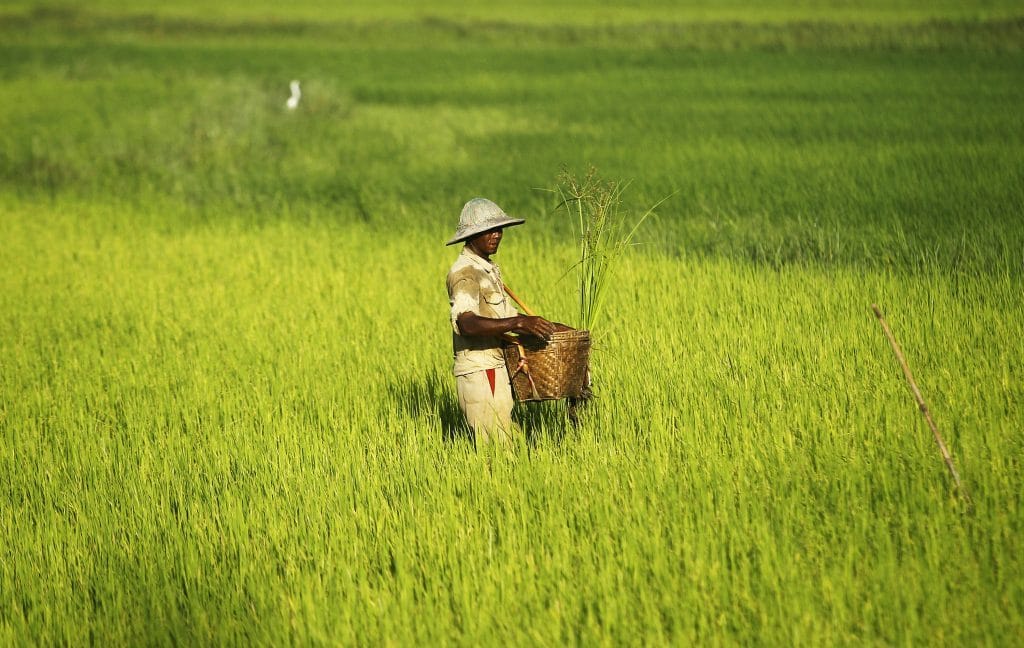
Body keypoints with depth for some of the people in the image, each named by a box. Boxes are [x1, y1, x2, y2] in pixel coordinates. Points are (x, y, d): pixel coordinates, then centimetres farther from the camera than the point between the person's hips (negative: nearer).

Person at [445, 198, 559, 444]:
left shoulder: (489, 269, 18)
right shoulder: (464, 272, -15)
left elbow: (505, 315, 27)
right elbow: (466, 324, -31)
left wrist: (548, 326, 13)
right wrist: (519, 323, -39)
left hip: (496, 369, 10)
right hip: (479, 371, -10)